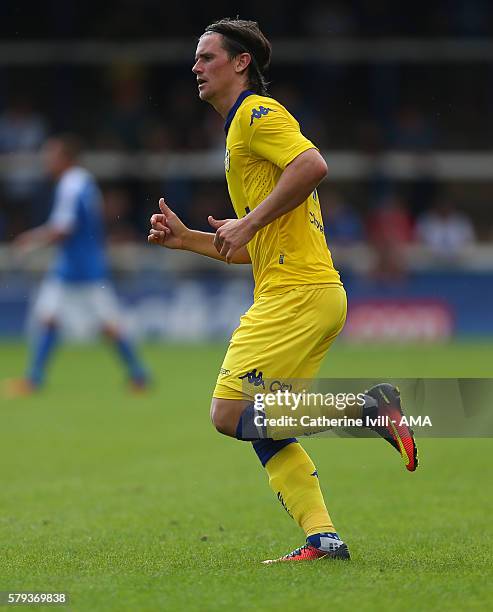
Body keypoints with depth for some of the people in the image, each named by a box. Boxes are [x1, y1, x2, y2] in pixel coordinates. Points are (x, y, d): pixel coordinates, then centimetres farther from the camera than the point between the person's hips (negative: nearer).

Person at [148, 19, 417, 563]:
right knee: (261, 428, 8)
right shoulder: (242, 127, 26)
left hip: (296, 292, -10)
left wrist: (248, 223, -18)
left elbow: (312, 166, -24)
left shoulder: (259, 113, -4)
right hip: (315, 293, 10)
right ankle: (322, 538, 2)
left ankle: (368, 407, -14)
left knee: (229, 414, -13)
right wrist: (184, 238, 20)